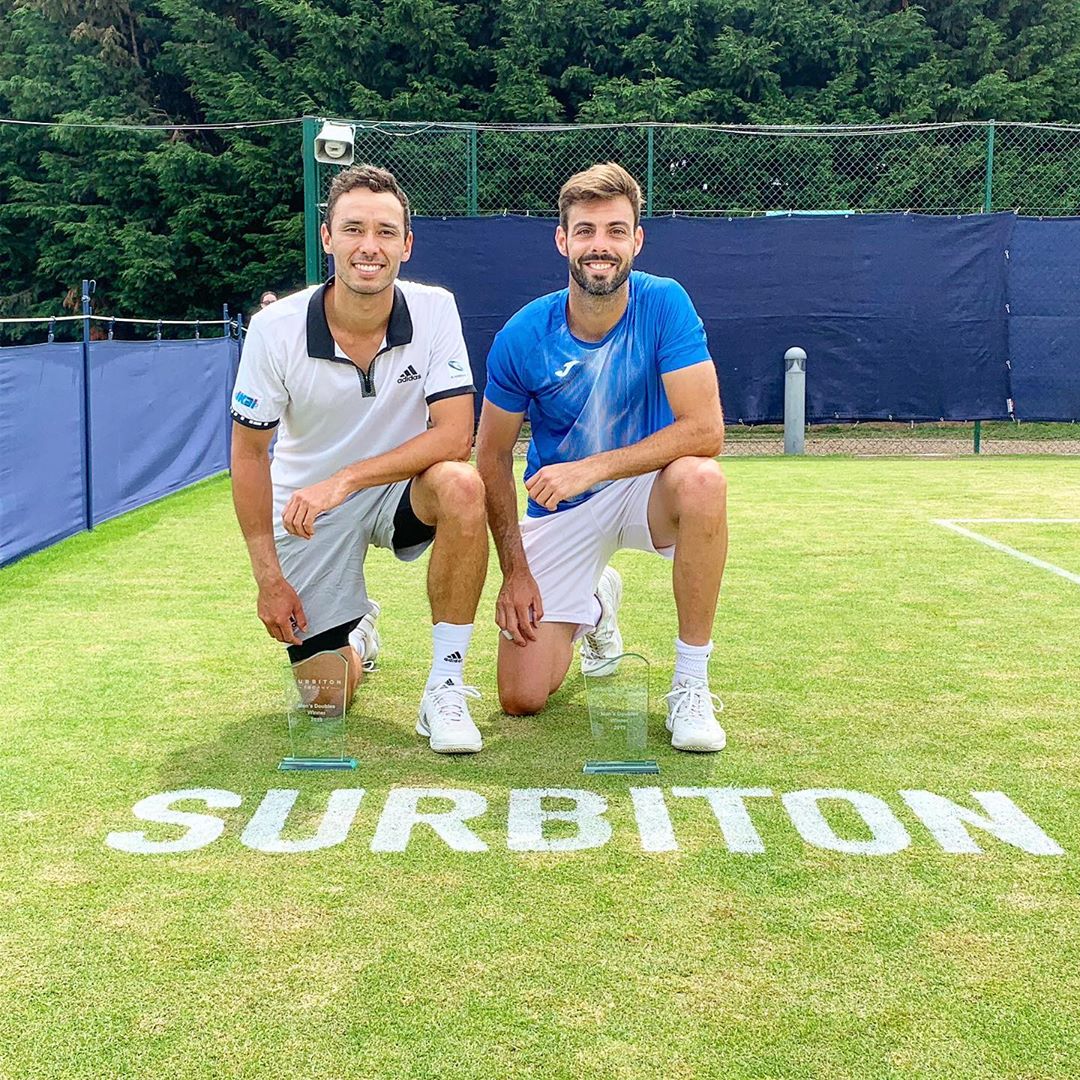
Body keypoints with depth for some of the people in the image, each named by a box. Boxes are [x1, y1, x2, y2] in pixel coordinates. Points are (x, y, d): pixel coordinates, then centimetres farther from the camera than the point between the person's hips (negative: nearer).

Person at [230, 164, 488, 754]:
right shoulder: (274, 329, -17)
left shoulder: (435, 311, -17)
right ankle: (357, 633, 38)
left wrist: (345, 480, -33)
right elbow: (249, 451, -7)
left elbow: (454, 436, -24)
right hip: (307, 514, 1)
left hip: (402, 490, 0)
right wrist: (268, 576, -9)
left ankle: (445, 686, -22)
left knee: (461, 486, -36)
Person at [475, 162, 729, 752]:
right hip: (558, 512, 2)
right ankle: (595, 607, 28)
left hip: (643, 491, -1)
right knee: (521, 698, -8)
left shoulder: (663, 304, -17)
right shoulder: (521, 337, -13)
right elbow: (493, 457, -2)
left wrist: (589, 470, -31)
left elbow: (704, 428, -25)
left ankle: (691, 683, -22)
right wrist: (515, 571, -7)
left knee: (701, 480, -39)